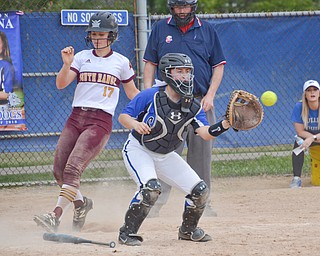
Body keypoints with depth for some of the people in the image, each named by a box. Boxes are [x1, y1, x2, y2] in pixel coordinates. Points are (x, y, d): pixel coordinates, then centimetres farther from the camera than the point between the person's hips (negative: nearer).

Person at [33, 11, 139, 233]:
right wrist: (67, 64, -17)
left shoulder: (122, 62, 7)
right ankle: (81, 203, 28)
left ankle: (56, 217, -26)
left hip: (101, 121, -4)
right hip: (76, 118, 4)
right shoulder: (82, 57, 10)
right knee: (59, 171, 0)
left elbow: (132, 93, 18)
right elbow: (61, 84, 0)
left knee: (73, 167, -20)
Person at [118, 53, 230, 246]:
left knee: (200, 190, -1)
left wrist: (225, 125, -38)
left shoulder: (193, 106, -9)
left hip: (166, 156, 6)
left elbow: (205, 134, -20)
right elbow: (123, 116, -15)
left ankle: (188, 230, 25)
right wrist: (135, 124, -37)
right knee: (151, 187, -32)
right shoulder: (150, 96, -21)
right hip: (138, 150, -6)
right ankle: (127, 233, -17)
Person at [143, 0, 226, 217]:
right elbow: (150, 63, 11)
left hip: (200, 102, 1)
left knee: (202, 154, 3)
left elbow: (218, 66, 10)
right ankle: (155, 202, -8)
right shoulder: (160, 29, 9)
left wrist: (210, 95, -3)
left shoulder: (207, 30, 9)